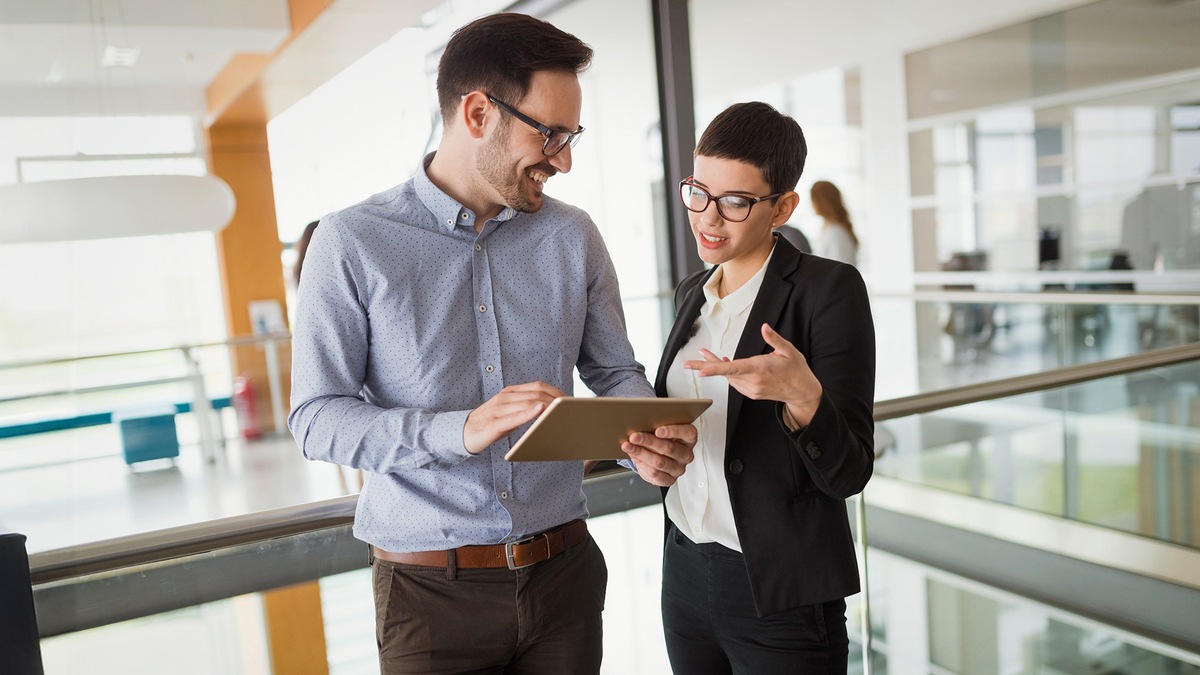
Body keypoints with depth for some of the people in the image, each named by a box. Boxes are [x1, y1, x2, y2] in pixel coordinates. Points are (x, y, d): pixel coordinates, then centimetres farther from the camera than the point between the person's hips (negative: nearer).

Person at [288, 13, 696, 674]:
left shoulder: (573, 236, 3)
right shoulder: (351, 242, -8)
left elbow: (615, 369, 10)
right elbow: (316, 416, -11)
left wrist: (647, 438, -13)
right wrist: (461, 430, -26)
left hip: (563, 570, 4)